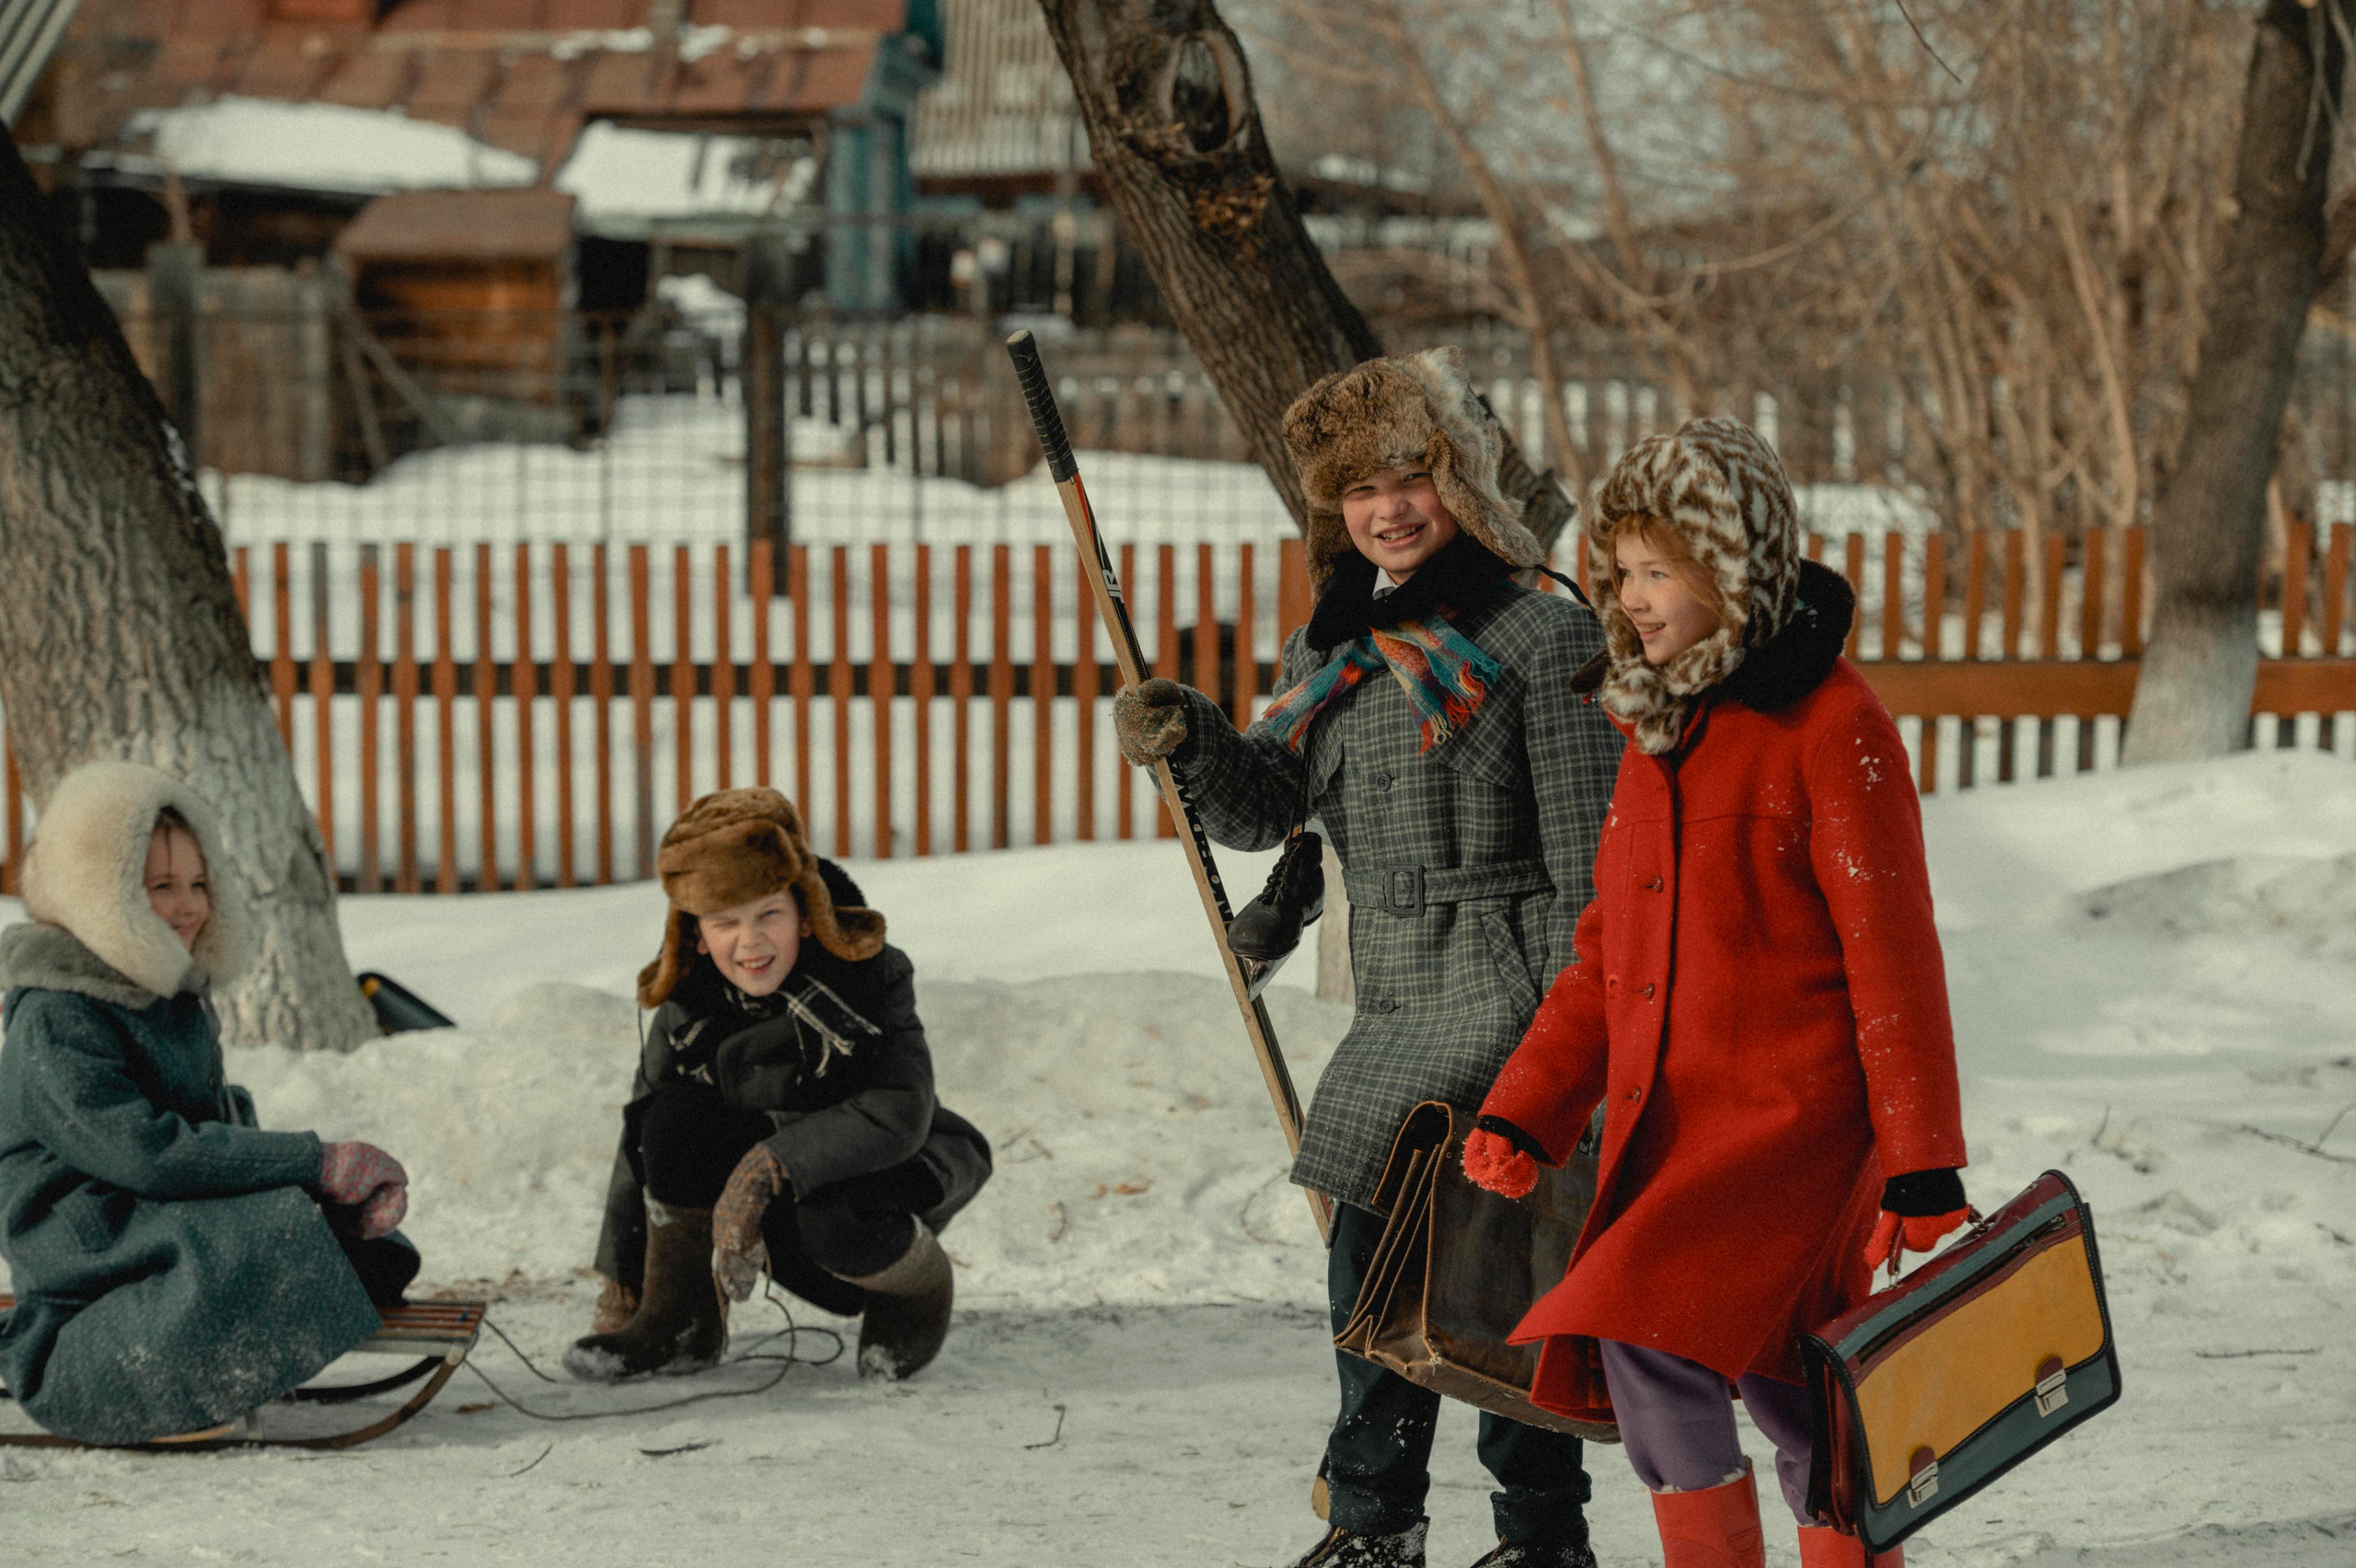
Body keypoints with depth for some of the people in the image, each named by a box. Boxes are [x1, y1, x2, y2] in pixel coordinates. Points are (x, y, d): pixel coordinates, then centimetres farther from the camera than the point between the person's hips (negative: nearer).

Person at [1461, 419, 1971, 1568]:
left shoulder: (1831, 727, -10)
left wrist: (1923, 1172, -12)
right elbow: (1609, 951, 17)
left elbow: (1892, 955, -11)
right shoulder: (1660, 726, 14)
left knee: (1647, 1334, -21)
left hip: (1794, 1117, -7)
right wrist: (1523, 1111, 7)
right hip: (1666, 1126, 7)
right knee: (1777, 1387, 10)